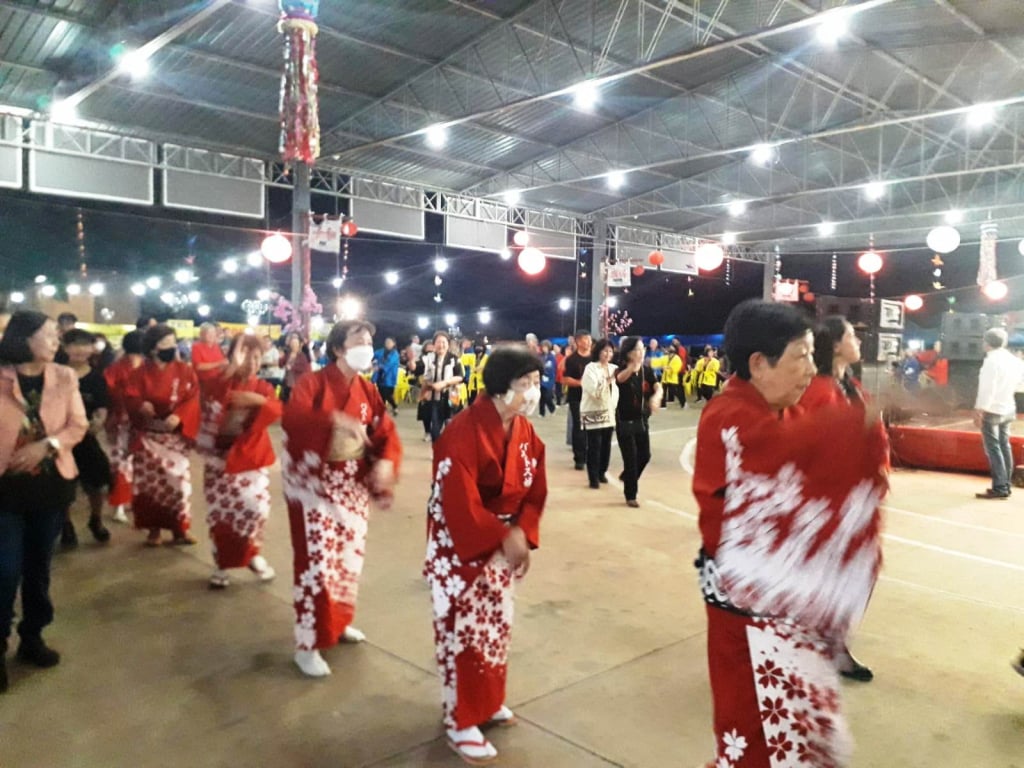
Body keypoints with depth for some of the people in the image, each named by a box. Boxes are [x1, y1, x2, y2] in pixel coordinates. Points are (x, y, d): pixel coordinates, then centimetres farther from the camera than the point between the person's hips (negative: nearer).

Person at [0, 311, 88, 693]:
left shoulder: (63, 377, 0)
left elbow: (78, 425, -1)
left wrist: (46, 445, -17)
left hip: (52, 483, 3)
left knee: (38, 565, 14)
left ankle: (32, 637, 31)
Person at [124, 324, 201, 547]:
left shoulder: (185, 371, -1)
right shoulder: (141, 372, 0)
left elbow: (192, 399, -8)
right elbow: (130, 399, -7)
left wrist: (178, 416, -24)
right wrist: (142, 406, -29)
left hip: (175, 435, 0)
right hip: (148, 435, 0)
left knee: (178, 479, -1)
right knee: (150, 481, 6)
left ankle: (179, 528, 9)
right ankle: (153, 529, 18)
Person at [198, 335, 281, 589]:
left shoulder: (263, 387, 4)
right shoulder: (219, 382, -1)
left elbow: (276, 412, -14)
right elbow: (211, 394, -27)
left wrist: (259, 400, -29)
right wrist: (233, 367, -35)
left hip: (251, 458, 1)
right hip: (219, 457, 0)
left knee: (257, 506, -11)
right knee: (219, 511, 4)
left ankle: (253, 554, 14)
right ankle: (221, 564, 22)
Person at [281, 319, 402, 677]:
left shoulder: (369, 392, 7)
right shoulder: (313, 383, -11)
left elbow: (387, 434, 3)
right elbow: (291, 419, -29)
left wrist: (386, 461, -17)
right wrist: (334, 419, -42)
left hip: (353, 489, 6)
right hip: (314, 487, -6)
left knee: (350, 557, 17)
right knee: (317, 562, -6)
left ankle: (339, 621, 39)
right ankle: (308, 644, 8)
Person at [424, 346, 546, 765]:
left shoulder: (525, 432, -1)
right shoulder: (465, 431, -25)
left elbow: (535, 491, 4)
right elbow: (459, 502, -28)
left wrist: (522, 533, -11)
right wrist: (503, 538, -23)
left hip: (504, 544, 8)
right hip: (461, 547, -7)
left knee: (496, 625, 19)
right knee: (463, 631, 2)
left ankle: (488, 701, 40)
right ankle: (460, 722, 20)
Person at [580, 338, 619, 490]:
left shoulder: (613, 368, 9)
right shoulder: (590, 368, -8)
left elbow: (616, 391, 13)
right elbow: (594, 391, -17)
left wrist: (616, 411, 7)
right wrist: (607, 380, -26)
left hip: (609, 413, 5)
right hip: (593, 413, -5)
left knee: (606, 445, 9)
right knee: (594, 446, -5)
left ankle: (602, 472, 24)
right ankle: (593, 477, 2)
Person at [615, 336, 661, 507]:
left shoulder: (647, 370, -1)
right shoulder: (622, 371, -15)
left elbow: (658, 387, -15)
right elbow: (620, 378, -40)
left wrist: (656, 396, -40)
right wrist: (633, 367, -63)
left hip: (642, 420, 5)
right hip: (625, 421, -5)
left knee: (645, 455, 12)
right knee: (630, 458, -1)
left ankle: (627, 476, 41)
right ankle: (630, 496, 14)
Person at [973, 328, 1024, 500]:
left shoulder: (992, 360, -18)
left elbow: (987, 389, -22)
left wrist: (979, 411, -21)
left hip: (991, 410, -9)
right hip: (1008, 409, 9)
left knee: (993, 448, -7)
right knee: (1004, 446, 13)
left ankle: (999, 488, -9)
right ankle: (1005, 485, 19)